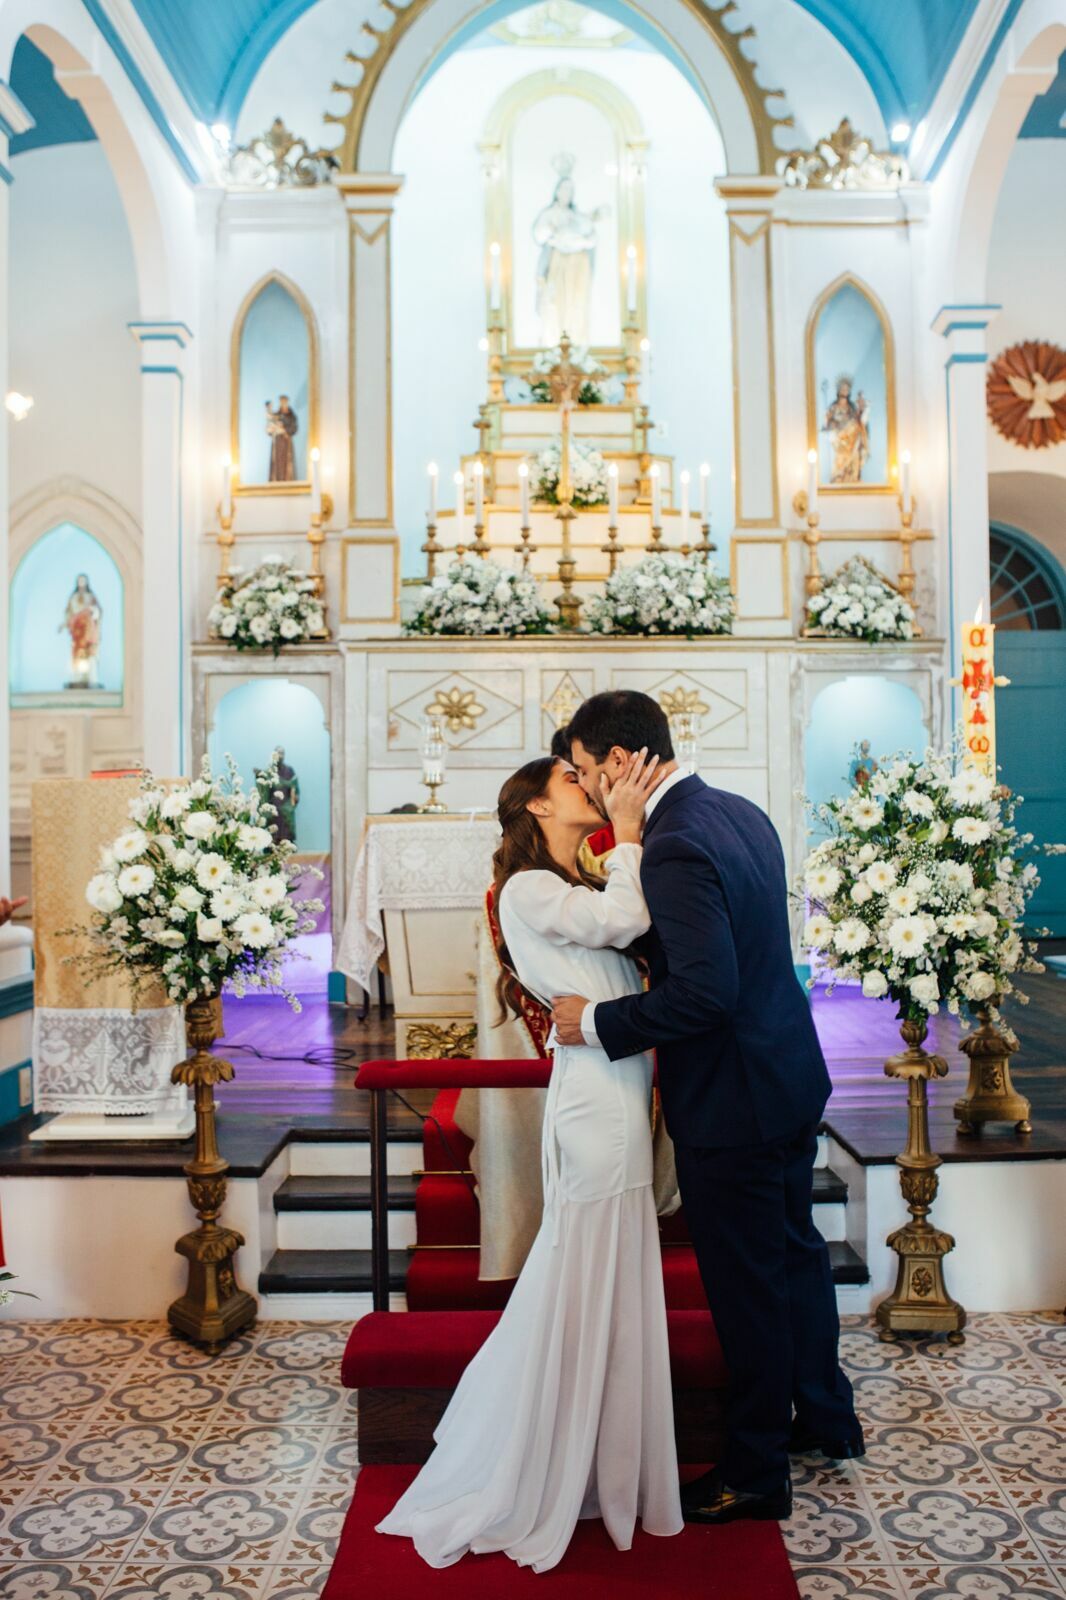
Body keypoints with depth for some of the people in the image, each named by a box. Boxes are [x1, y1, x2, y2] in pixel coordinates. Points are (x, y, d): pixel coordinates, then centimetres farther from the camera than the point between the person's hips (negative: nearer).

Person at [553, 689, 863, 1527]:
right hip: (793, 1076, 10)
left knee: (748, 1286, 8)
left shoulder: (675, 848, -26)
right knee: (796, 1249, 25)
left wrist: (599, 1021, -19)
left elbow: (705, 993, -30)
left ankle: (755, 1475, 27)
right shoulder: (741, 812, 4)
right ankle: (826, 1416, 45)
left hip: (732, 1103, -10)